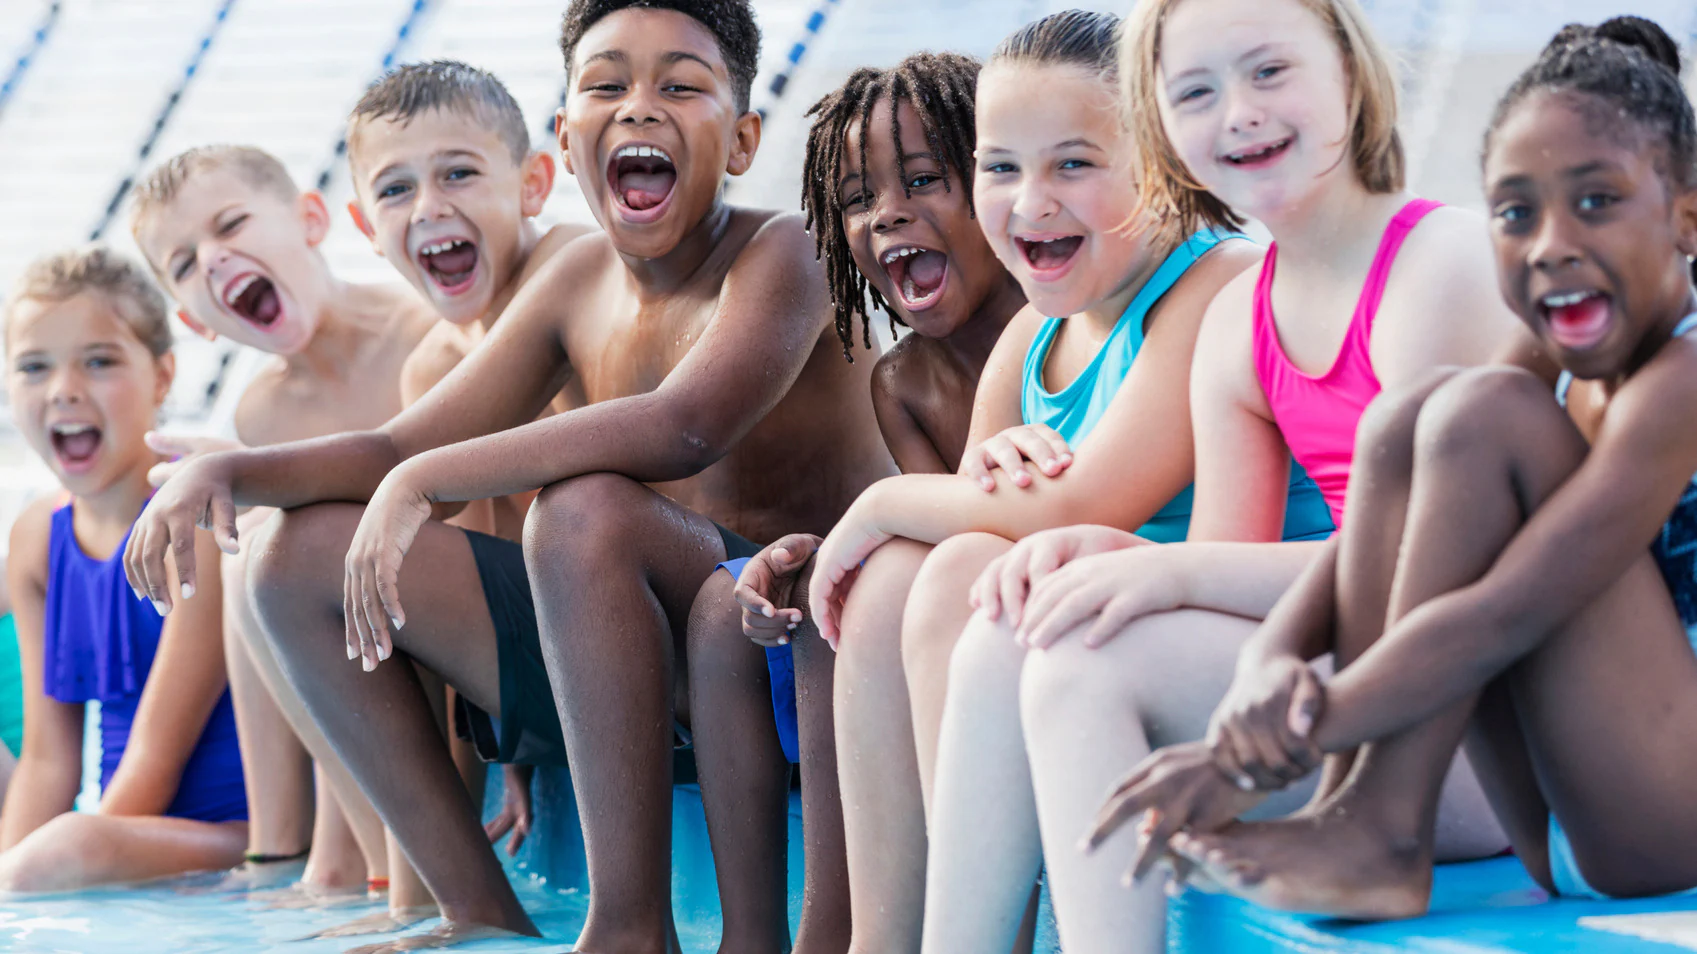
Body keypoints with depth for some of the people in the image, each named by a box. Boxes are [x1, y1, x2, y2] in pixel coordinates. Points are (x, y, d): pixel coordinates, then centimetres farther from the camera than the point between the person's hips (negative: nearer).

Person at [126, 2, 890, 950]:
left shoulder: (784, 251, -12)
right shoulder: (580, 282, 10)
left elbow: (682, 428, -32)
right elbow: (400, 449, 12)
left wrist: (424, 482, -31)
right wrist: (229, 470, -7)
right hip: (652, 670, 8)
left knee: (588, 509, -36)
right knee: (304, 555, 4)